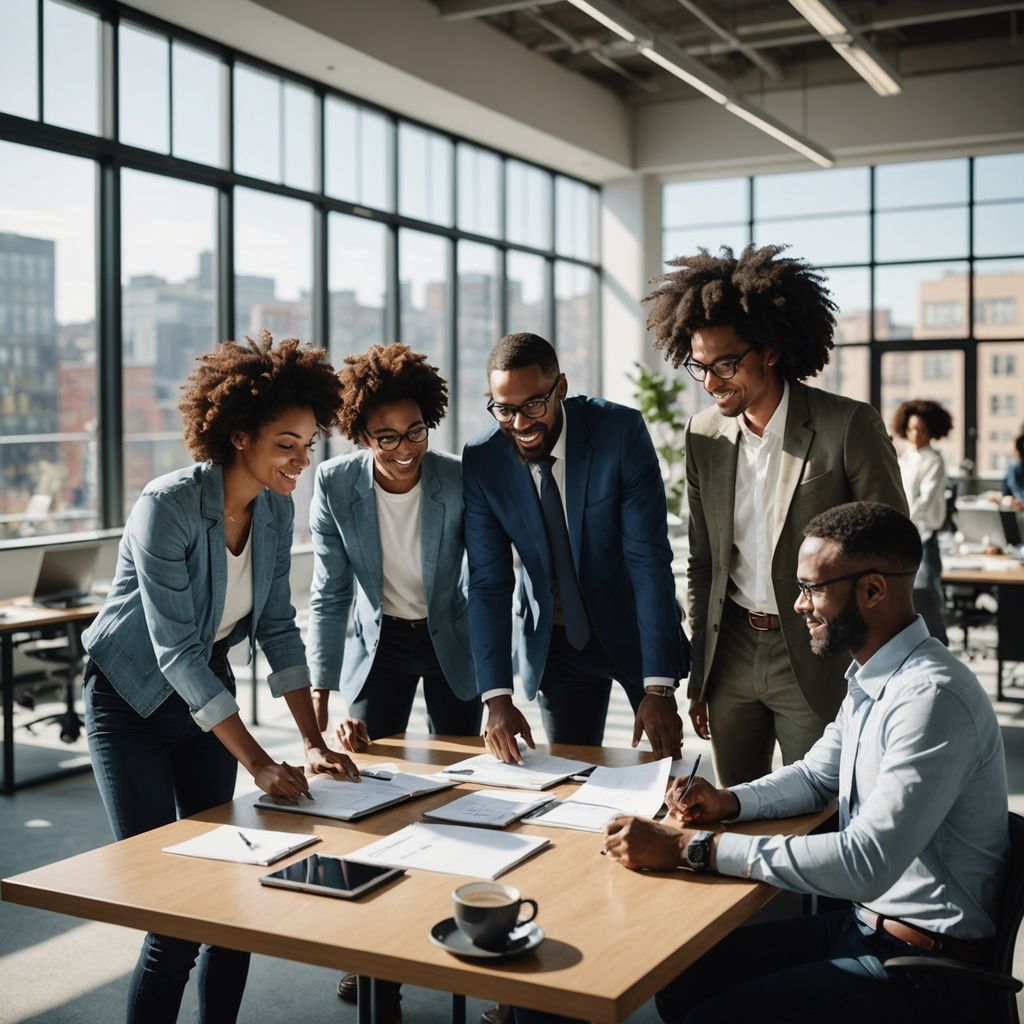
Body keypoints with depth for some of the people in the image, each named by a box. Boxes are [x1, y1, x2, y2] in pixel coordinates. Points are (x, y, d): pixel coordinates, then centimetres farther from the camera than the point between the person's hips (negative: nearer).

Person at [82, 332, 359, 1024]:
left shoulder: (276, 508, -6)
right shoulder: (167, 506, -26)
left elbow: (277, 627, 1)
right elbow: (176, 650, -27)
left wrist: (315, 741, -6)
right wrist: (259, 764, -29)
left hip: (209, 692, 6)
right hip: (134, 702, -6)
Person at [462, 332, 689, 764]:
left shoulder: (621, 430, -22)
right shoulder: (481, 461, -15)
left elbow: (649, 559, -24)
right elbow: (488, 582, -13)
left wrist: (659, 686, -28)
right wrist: (497, 696, -23)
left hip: (635, 628, -1)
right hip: (556, 643, 2)